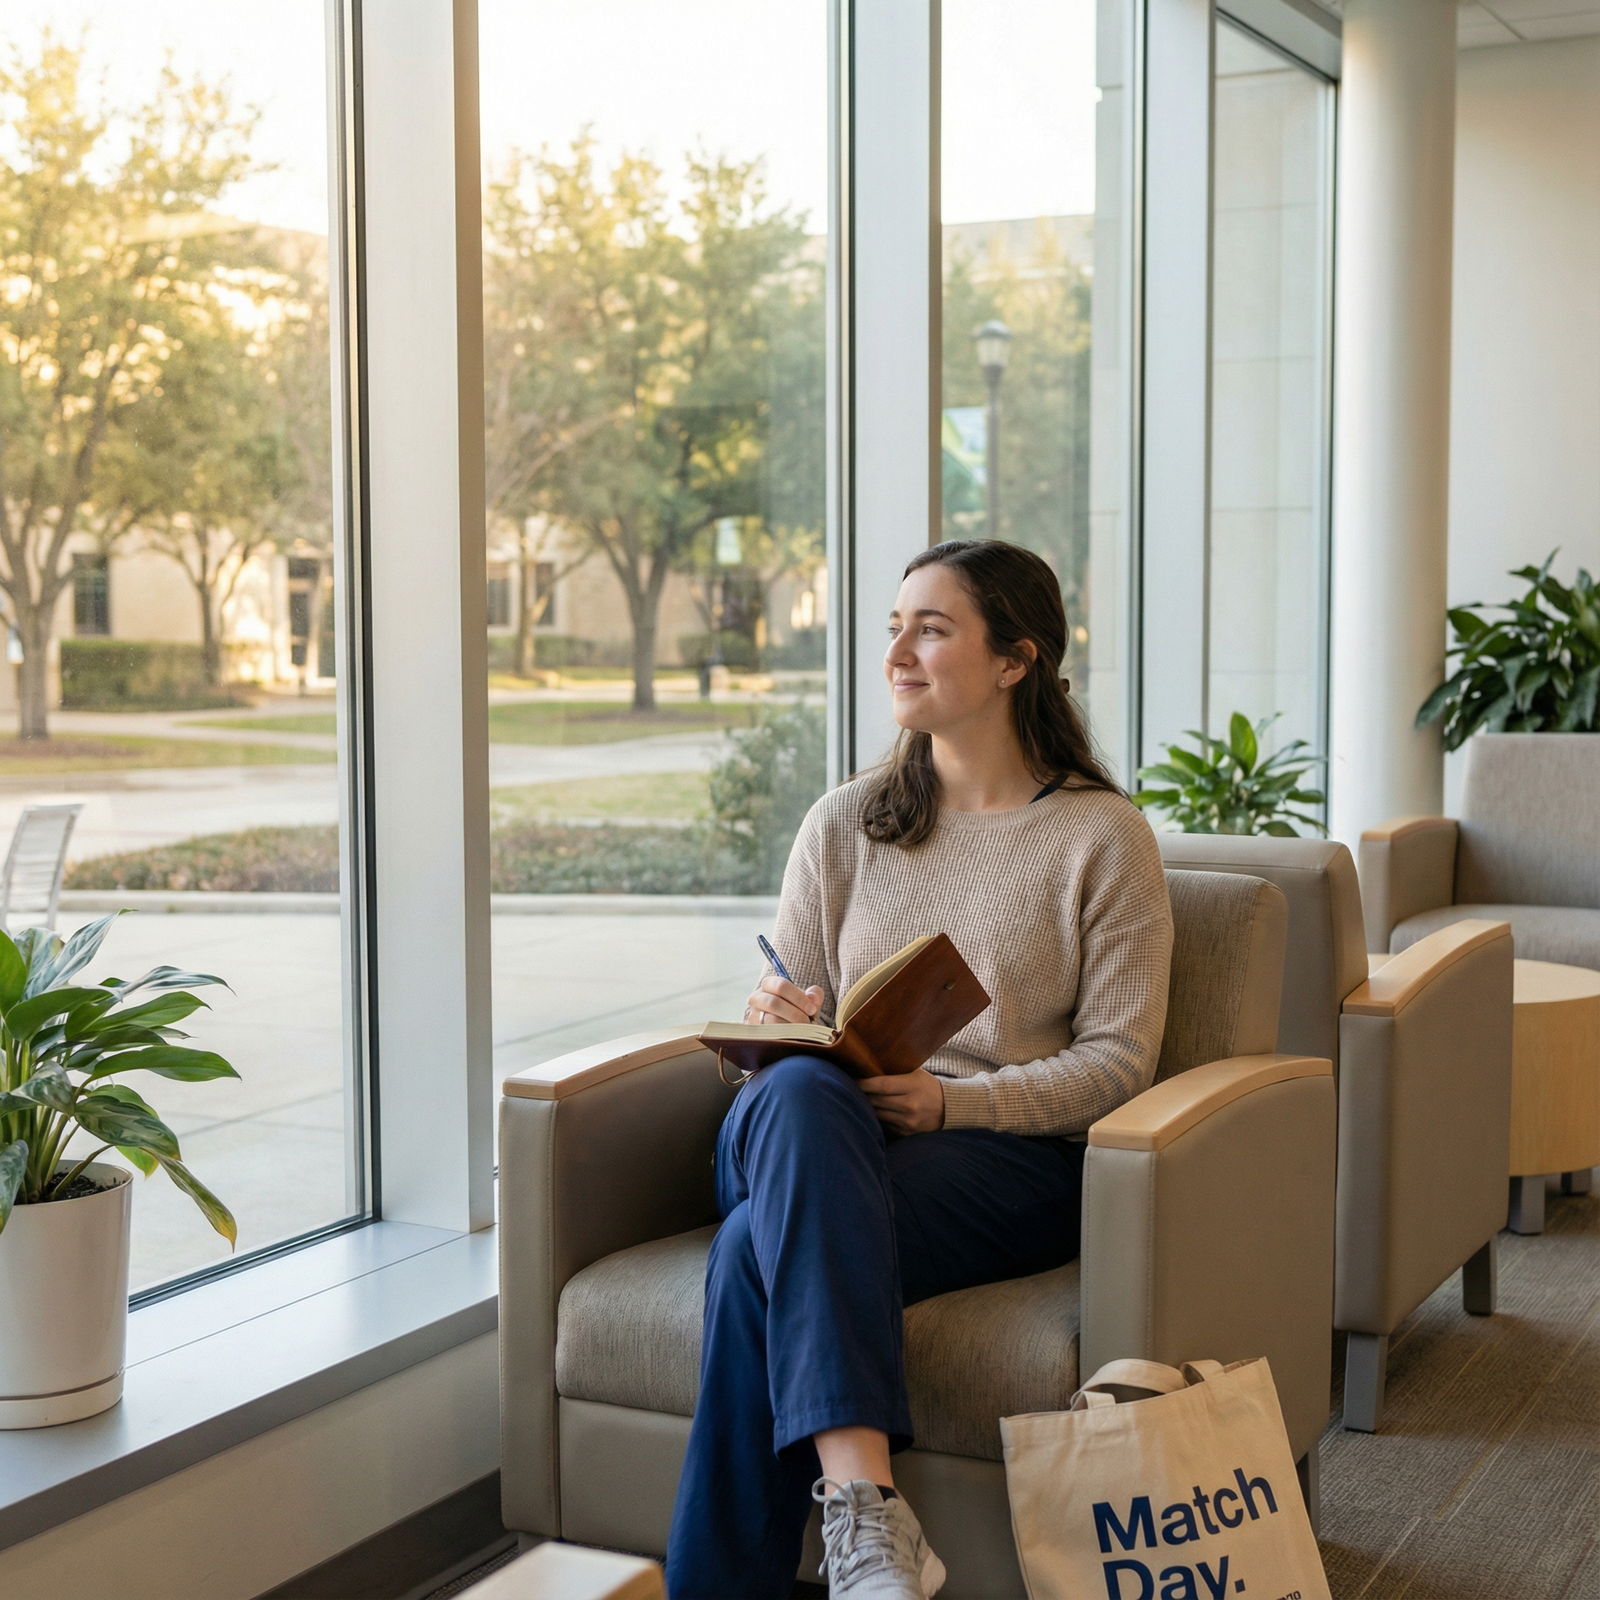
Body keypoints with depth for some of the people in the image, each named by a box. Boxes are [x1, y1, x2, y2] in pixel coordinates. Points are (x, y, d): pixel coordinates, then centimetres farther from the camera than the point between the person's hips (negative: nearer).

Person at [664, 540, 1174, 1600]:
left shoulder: (1103, 835, 5)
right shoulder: (845, 823, 16)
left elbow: (1118, 1060, -2)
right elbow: (786, 1007, 17)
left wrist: (952, 1100, -17)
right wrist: (780, 1024, -10)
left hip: (1012, 1155, -3)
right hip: (826, 1138, 3)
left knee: (760, 1251, -33)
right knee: (797, 1092, -36)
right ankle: (863, 1498, -46)